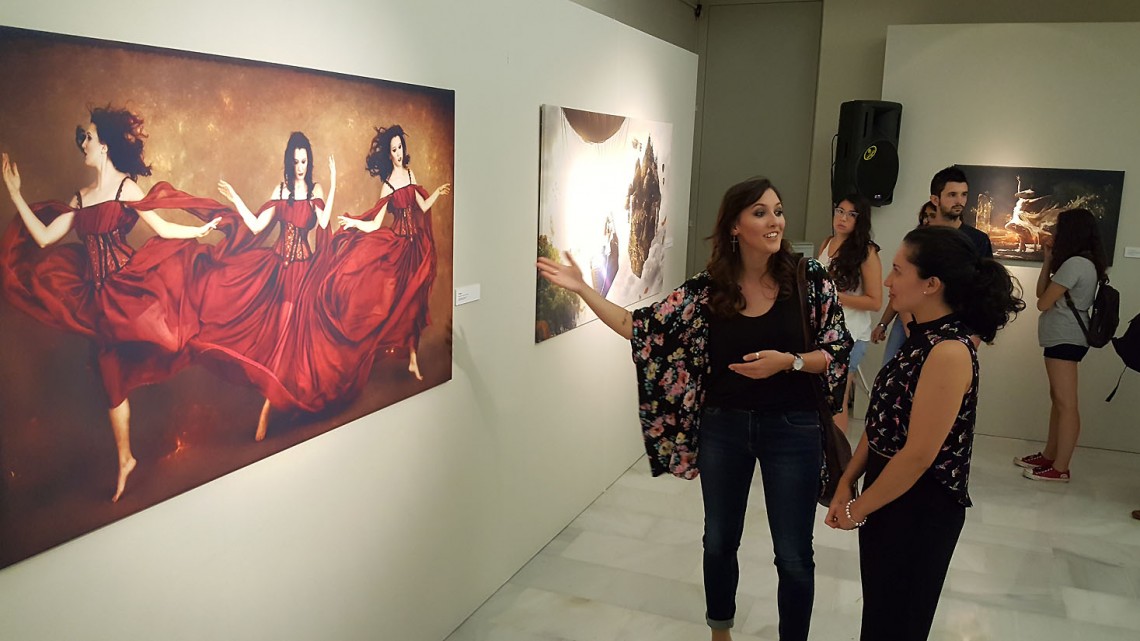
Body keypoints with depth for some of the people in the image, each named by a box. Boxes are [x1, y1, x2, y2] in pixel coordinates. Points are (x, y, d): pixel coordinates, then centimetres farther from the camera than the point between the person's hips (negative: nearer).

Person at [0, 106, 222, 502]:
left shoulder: (126, 188, -5)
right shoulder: (81, 198, 13)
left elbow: (163, 229, -5)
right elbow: (44, 238, 9)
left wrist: (201, 230, -8)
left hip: (128, 286, -6)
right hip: (98, 294, 6)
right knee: (111, 377, 10)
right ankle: (124, 459, 20)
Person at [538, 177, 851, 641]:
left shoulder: (809, 279, -9)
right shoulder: (707, 289, -6)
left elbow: (838, 351, -4)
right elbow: (644, 330, -7)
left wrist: (789, 361, -22)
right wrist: (582, 289, -12)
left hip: (792, 429, -2)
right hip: (723, 427, 2)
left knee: (794, 556, 9)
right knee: (719, 541, 19)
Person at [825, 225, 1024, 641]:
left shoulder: (950, 351, -25)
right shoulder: (922, 337, 5)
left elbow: (918, 455, -25)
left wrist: (857, 509, -13)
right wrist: (847, 483, 3)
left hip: (921, 508, -8)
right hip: (887, 496, 8)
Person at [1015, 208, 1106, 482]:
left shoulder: (1074, 264, -17)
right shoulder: (1085, 263, 17)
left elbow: (1043, 302, -15)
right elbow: (1042, 291, 12)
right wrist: (1049, 258, 8)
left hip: (1065, 339, -11)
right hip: (1065, 337, 11)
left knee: (1066, 403, -8)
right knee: (1057, 400, 15)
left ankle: (1060, 468, -6)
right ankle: (1049, 456, 23)